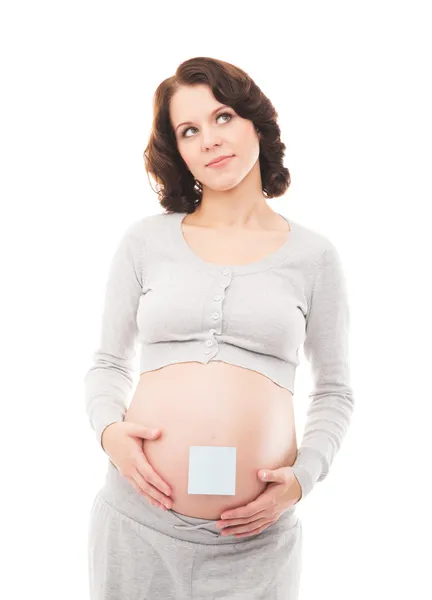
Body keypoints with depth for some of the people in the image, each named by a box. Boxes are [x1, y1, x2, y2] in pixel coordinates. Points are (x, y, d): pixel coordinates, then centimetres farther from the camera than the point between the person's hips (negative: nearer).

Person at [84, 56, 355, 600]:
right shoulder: (145, 241, 4)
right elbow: (107, 364, 10)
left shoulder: (314, 255, 3)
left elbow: (334, 391, 8)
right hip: (140, 520, 1)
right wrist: (110, 431, -8)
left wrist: (303, 478, -6)